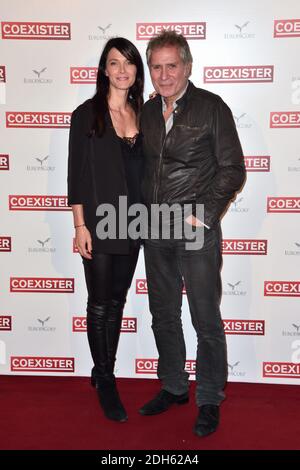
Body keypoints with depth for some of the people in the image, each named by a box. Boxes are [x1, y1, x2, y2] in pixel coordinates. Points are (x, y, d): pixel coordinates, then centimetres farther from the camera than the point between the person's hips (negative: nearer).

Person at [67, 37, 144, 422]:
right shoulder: (87, 113, -5)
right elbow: (76, 173, -7)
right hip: (99, 223, -4)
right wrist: (80, 225, -11)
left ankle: (103, 371, 30)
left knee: (117, 300, 13)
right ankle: (106, 383, 21)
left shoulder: (141, 113, 8)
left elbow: (142, 168, 12)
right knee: (100, 303, 5)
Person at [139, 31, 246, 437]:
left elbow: (233, 170, -6)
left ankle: (209, 401, 20)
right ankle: (174, 387, 33)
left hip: (197, 230, -5)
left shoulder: (211, 107, -4)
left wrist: (202, 215, -13)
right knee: (164, 316, 14)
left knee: (207, 321, 3)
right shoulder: (146, 112, 10)